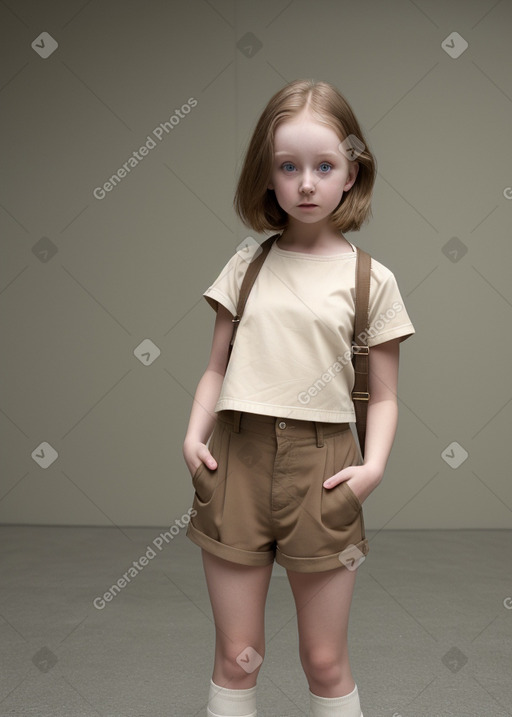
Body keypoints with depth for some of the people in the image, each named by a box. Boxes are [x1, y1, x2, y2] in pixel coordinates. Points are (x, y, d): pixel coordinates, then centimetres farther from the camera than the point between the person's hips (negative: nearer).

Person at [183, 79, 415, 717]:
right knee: (236, 657, 11)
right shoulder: (248, 262, 6)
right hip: (236, 457, 2)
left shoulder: (370, 279, 0)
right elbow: (217, 366, 9)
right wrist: (194, 433, -5)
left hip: (321, 461, -1)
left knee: (325, 661, 11)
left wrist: (374, 464, -12)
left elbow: (383, 396, 3)